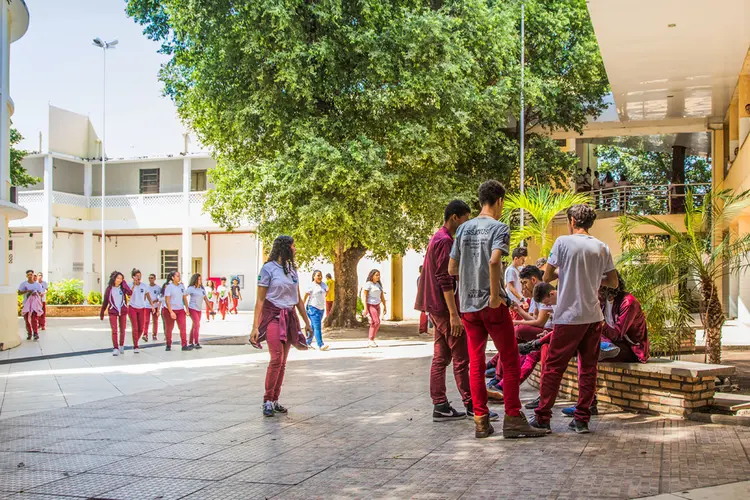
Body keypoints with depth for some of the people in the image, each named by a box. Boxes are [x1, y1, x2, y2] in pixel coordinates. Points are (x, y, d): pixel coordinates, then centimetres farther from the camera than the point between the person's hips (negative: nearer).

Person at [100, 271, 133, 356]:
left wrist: (124, 283, -13)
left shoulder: (122, 287, -1)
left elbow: (130, 293, -20)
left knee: (122, 330, 10)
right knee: (114, 330, -10)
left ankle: (121, 346, 27)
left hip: (123, 311, 1)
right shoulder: (109, 289, -1)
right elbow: (105, 301, 5)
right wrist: (102, 313, 8)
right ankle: (115, 348, -9)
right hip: (113, 311, -1)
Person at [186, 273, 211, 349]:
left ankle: (191, 343, 18)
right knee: (197, 325, -14)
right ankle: (197, 343, -11)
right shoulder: (191, 288, -8)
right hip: (192, 309, -6)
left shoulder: (202, 289, 10)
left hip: (199, 310, 7)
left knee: (194, 326, 10)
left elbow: (206, 299, 15)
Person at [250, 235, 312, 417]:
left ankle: (275, 400, 11)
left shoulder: (292, 269, 13)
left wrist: (307, 323, 18)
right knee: (276, 358, -16)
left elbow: (298, 299, 19)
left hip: (289, 317, 6)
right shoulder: (268, 268, -5)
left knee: (282, 362, 5)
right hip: (273, 315, -6)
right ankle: (267, 401, -7)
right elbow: (260, 300, -7)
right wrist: (255, 326, -12)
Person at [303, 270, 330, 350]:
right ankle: (320, 345, -21)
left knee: (313, 327, 13)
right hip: (313, 308, -7)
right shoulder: (311, 286, -8)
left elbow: (327, 290, 30)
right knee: (317, 326, -15)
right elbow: (305, 297, -6)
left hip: (321, 308, 7)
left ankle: (308, 343, 25)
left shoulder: (323, 285, 10)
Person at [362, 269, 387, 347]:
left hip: (377, 306, 7)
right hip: (370, 305, -7)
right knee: (377, 322, -16)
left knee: (374, 324, 5)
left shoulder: (379, 285, 13)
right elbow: (365, 296, -12)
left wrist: (384, 307, 10)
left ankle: (369, 341, 10)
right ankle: (371, 340, -8)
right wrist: (365, 308, -18)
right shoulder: (368, 284, -8)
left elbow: (382, 296, 15)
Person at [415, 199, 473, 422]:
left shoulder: (438, 239, 18)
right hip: (445, 306, -10)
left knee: (441, 357, 8)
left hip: (437, 307, 10)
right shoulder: (445, 241, -15)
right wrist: (454, 314, -22)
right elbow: (445, 280, -21)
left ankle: (440, 406, 10)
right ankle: (471, 404, 1)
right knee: (461, 357, -4)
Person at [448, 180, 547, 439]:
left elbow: (451, 269, 11)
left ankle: (481, 420, 10)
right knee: (510, 361, 3)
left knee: (476, 363, 8)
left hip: (467, 304, 6)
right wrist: (495, 295, -16)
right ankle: (513, 419, 2)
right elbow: (494, 261, -24)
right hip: (492, 306, -6)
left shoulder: (463, 229, 10)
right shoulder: (499, 228, -7)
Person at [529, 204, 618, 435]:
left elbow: (546, 277, -3)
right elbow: (613, 282, 12)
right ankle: (582, 419, 11)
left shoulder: (563, 242, -6)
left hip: (569, 316, -4)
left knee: (553, 366, 2)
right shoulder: (602, 248, 6)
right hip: (593, 316, 4)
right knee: (588, 368, 9)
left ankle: (542, 418, 3)